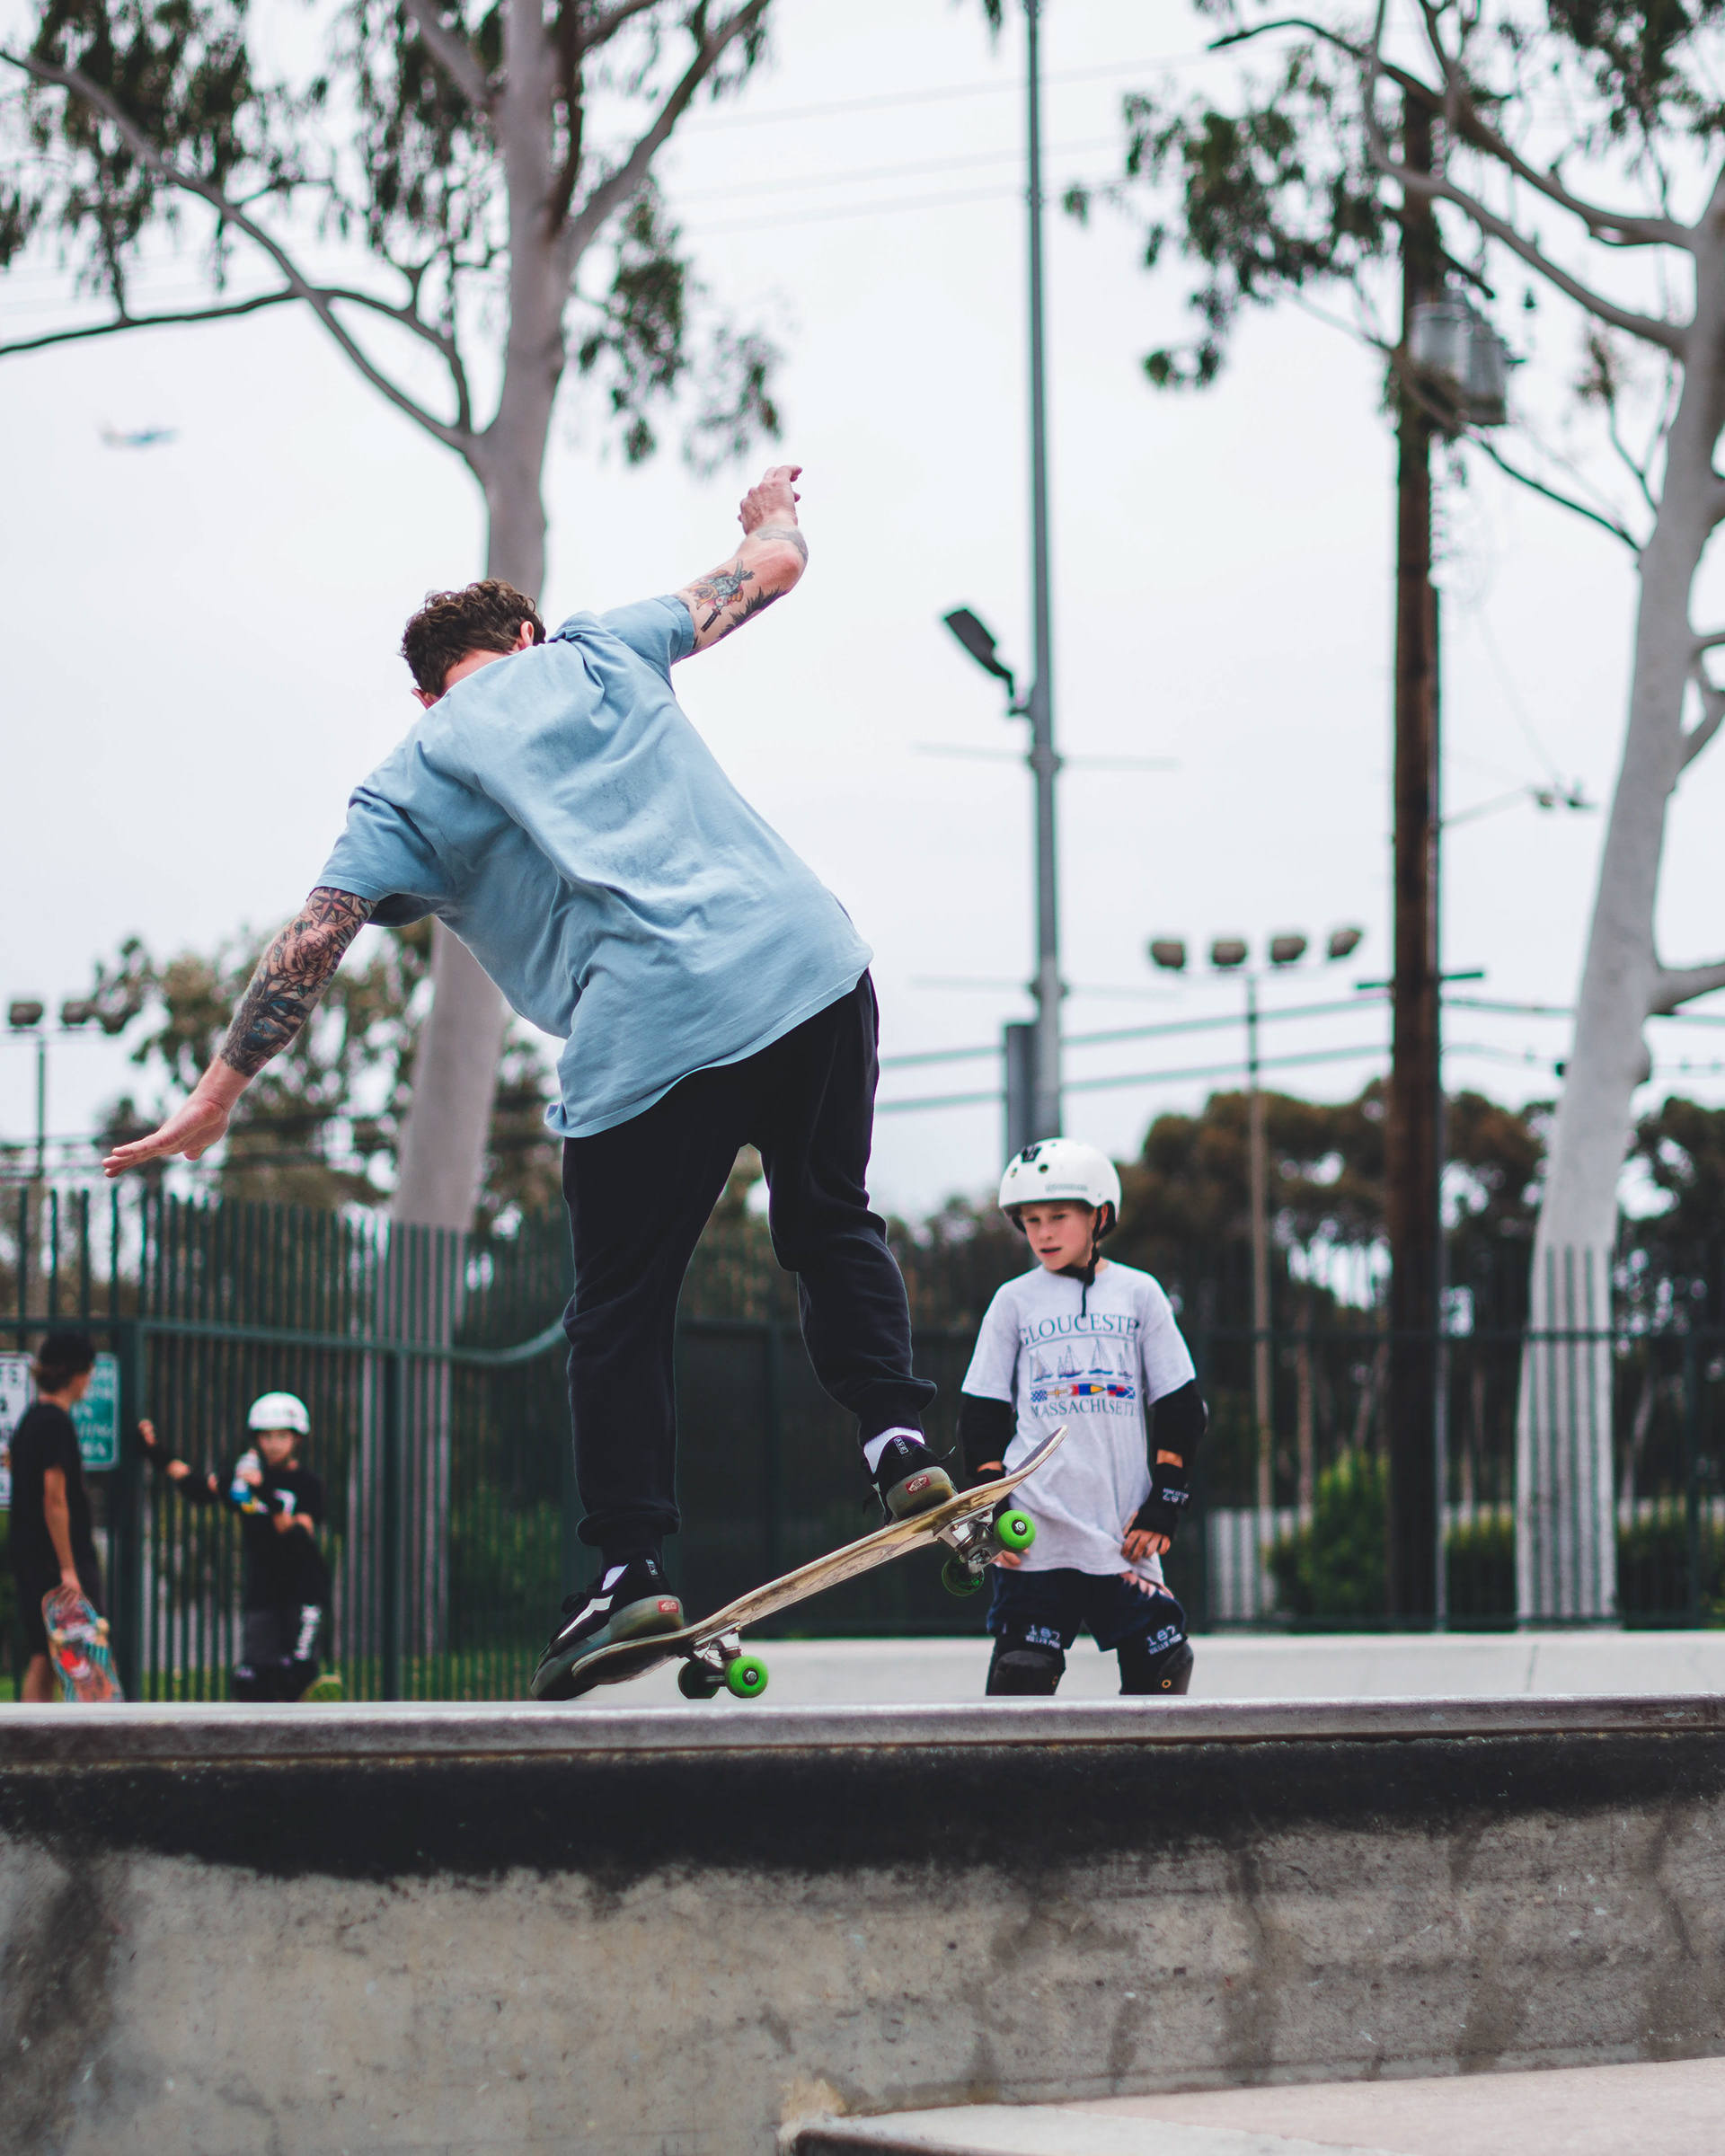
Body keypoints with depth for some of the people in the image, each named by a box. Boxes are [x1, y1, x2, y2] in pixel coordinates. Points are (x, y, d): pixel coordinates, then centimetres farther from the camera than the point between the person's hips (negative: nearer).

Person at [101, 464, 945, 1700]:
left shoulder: (407, 787, 14)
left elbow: (312, 943, 7)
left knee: (621, 1315, 9)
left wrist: (218, 1096, 13)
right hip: (807, 967, 2)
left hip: (646, 1038, -2)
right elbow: (769, 571, 26)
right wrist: (772, 513, 49)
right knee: (831, 1226, 21)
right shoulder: (595, 653, 18)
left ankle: (631, 1568, 3)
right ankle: (900, 1442, 4)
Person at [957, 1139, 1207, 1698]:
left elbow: (1179, 1408, 9)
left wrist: (1165, 1501, 1)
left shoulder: (1138, 1294, 9)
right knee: (1023, 1672, -9)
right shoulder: (1014, 1302, 8)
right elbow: (982, 1416, 9)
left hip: (1124, 1528, 1)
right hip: (1038, 1525, -1)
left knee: (1161, 1662, -3)